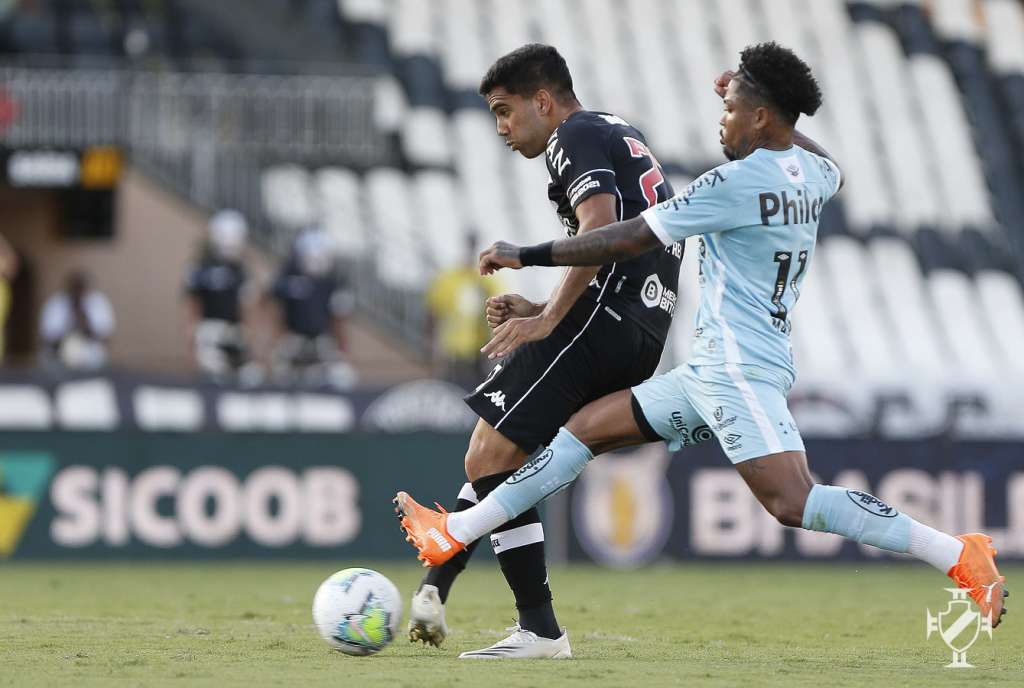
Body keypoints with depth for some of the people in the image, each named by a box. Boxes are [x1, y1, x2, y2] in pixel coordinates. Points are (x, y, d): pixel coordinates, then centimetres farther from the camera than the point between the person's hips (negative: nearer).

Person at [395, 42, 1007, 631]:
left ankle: (959, 555, -23)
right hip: (715, 370, 11)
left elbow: (629, 240, -13)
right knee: (588, 428, 14)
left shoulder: (738, 182, -15)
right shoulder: (812, 173, 9)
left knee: (794, 503, -23)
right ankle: (457, 533, 19)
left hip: (739, 368, -11)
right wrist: (744, 96, 41)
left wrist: (526, 256, -3)